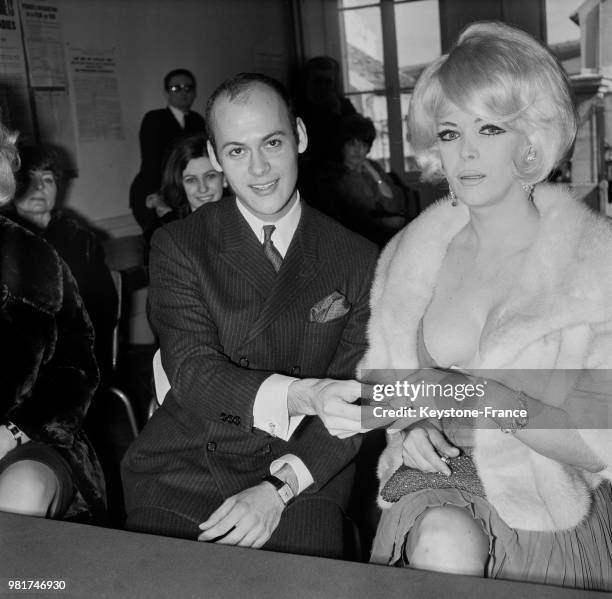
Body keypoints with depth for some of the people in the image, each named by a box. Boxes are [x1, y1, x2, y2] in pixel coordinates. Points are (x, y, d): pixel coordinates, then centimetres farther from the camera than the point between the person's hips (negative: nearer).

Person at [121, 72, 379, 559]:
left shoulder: (357, 260, 3)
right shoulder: (178, 246, 1)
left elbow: (358, 396, 0)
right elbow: (193, 371, -11)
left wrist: (281, 488, -14)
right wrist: (300, 395, -29)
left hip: (303, 482, 0)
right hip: (183, 471, 0)